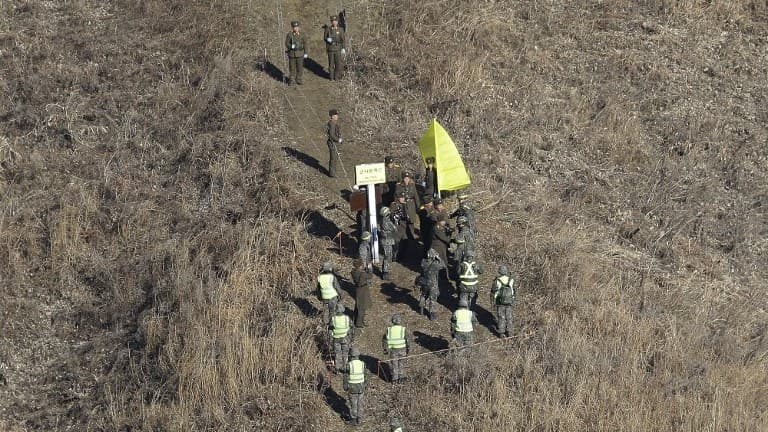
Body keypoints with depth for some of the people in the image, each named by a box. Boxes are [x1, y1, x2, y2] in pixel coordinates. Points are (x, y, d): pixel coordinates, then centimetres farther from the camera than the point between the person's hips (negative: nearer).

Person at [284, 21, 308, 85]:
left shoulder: (302, 34, -2)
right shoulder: (289, 35, -5)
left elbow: (305, 44, 3)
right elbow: (287, 43, -2)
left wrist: (306, 53, 1)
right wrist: (291, 46, -23)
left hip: (300, 53, 1)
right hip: (292, 53, -1)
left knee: (300, 67, 4)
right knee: (292, 67, 5)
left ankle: (298, 80, 17)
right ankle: (292, 79, 17)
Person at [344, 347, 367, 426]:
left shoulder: (349, 365, -20)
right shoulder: (362, 364, -9)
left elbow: (346, 377, -13)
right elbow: (365, 376, 0)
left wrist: (345, 387, 1)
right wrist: (365, 386, 14)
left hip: (352, 387, -3)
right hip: (361, 387, 3)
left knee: (353, 404, 9)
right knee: (359, 403, 16)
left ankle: (354, 420, 17)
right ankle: (359, 419, 24)